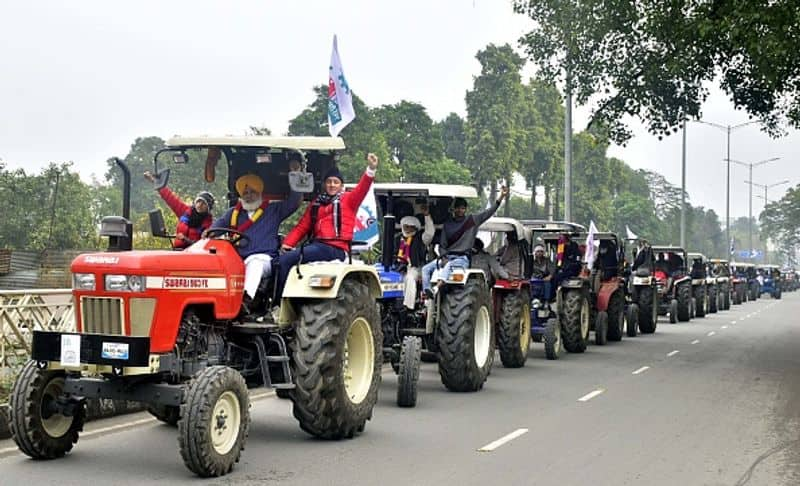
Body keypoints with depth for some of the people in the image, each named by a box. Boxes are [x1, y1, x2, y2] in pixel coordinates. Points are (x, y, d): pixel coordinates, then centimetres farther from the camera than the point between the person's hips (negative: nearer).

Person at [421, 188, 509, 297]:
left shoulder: (473, 220, 4)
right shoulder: (447, 224, 13)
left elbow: (489, 212, -6)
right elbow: (442, 245, 13)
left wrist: (501, 197, -18)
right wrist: (444, 257, -7)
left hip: (463, 258, -5)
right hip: (447, 257, 5)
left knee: (449, 265, -37)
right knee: (426, 269, -13)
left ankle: (437, 288, -54)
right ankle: (427, 293, -22)